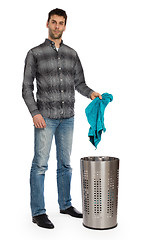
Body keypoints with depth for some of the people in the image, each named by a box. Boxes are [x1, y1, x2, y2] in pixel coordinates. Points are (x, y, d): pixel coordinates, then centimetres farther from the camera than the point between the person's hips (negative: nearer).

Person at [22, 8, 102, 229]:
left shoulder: (72, 54, 10)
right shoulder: (35, 53, -2)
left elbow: (79, 82, 14)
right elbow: (27, 87, -4)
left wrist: (90, 92, -7)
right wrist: (35, 113, -15)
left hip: (67, 118, 5)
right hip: (45, 117, -4)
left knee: (65, 163, 13)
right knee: (40, 164, -4)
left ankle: (65, 204, 27)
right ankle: (38, 212, 5)